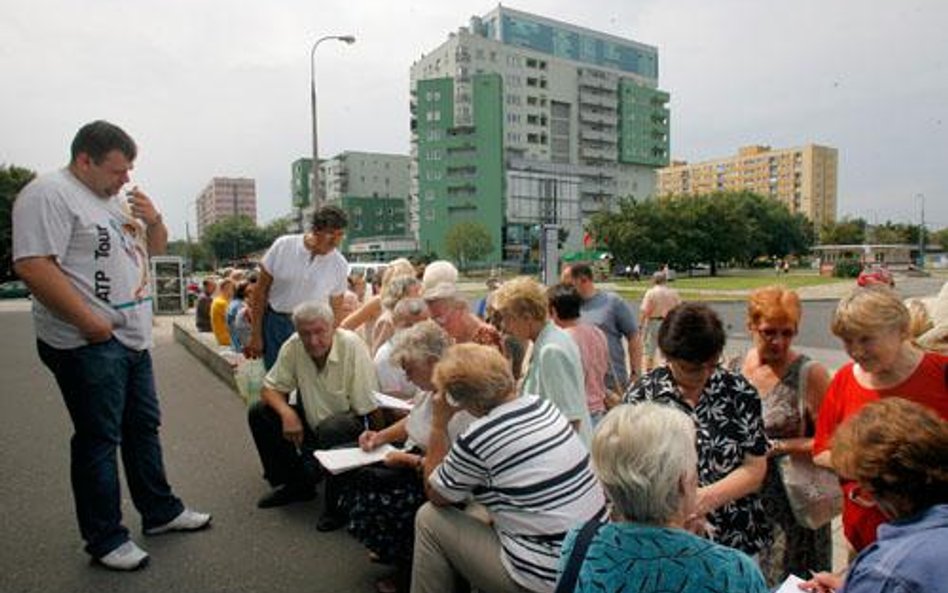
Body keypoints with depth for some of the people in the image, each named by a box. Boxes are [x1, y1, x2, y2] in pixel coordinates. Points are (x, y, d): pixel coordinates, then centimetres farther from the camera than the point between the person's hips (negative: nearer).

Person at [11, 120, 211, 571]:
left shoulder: (117, 198, 15)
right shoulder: (49, 194, -12)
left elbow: (155, 248, 22)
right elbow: (31, 265, -22)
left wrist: (154, 220, 0)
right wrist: (91, 323, -22)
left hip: (132, 339, 9)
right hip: (88, 344, -9)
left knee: (144, 427, 16)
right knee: (99, 440, 1)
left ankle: (160, 512, 30)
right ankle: (105, 539, 15)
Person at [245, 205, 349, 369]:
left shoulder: (340, 265, -6)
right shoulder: (282, 246, -9)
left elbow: (336, 311, 3)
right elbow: (261, 291, -2)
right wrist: (256, 335, -1)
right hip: (274, 324, 0)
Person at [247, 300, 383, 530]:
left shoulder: (352, 345, -24)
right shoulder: (292, 347, -10)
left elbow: (371, 410, -22)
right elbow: (270, 388, -1)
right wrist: (286, 412, -20)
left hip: (352, 422, -6)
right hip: (312, 423, 6)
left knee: (330, 429, -36)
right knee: (258, 413, -5)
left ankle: (338, 502, -10)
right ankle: (295, 484, 11)